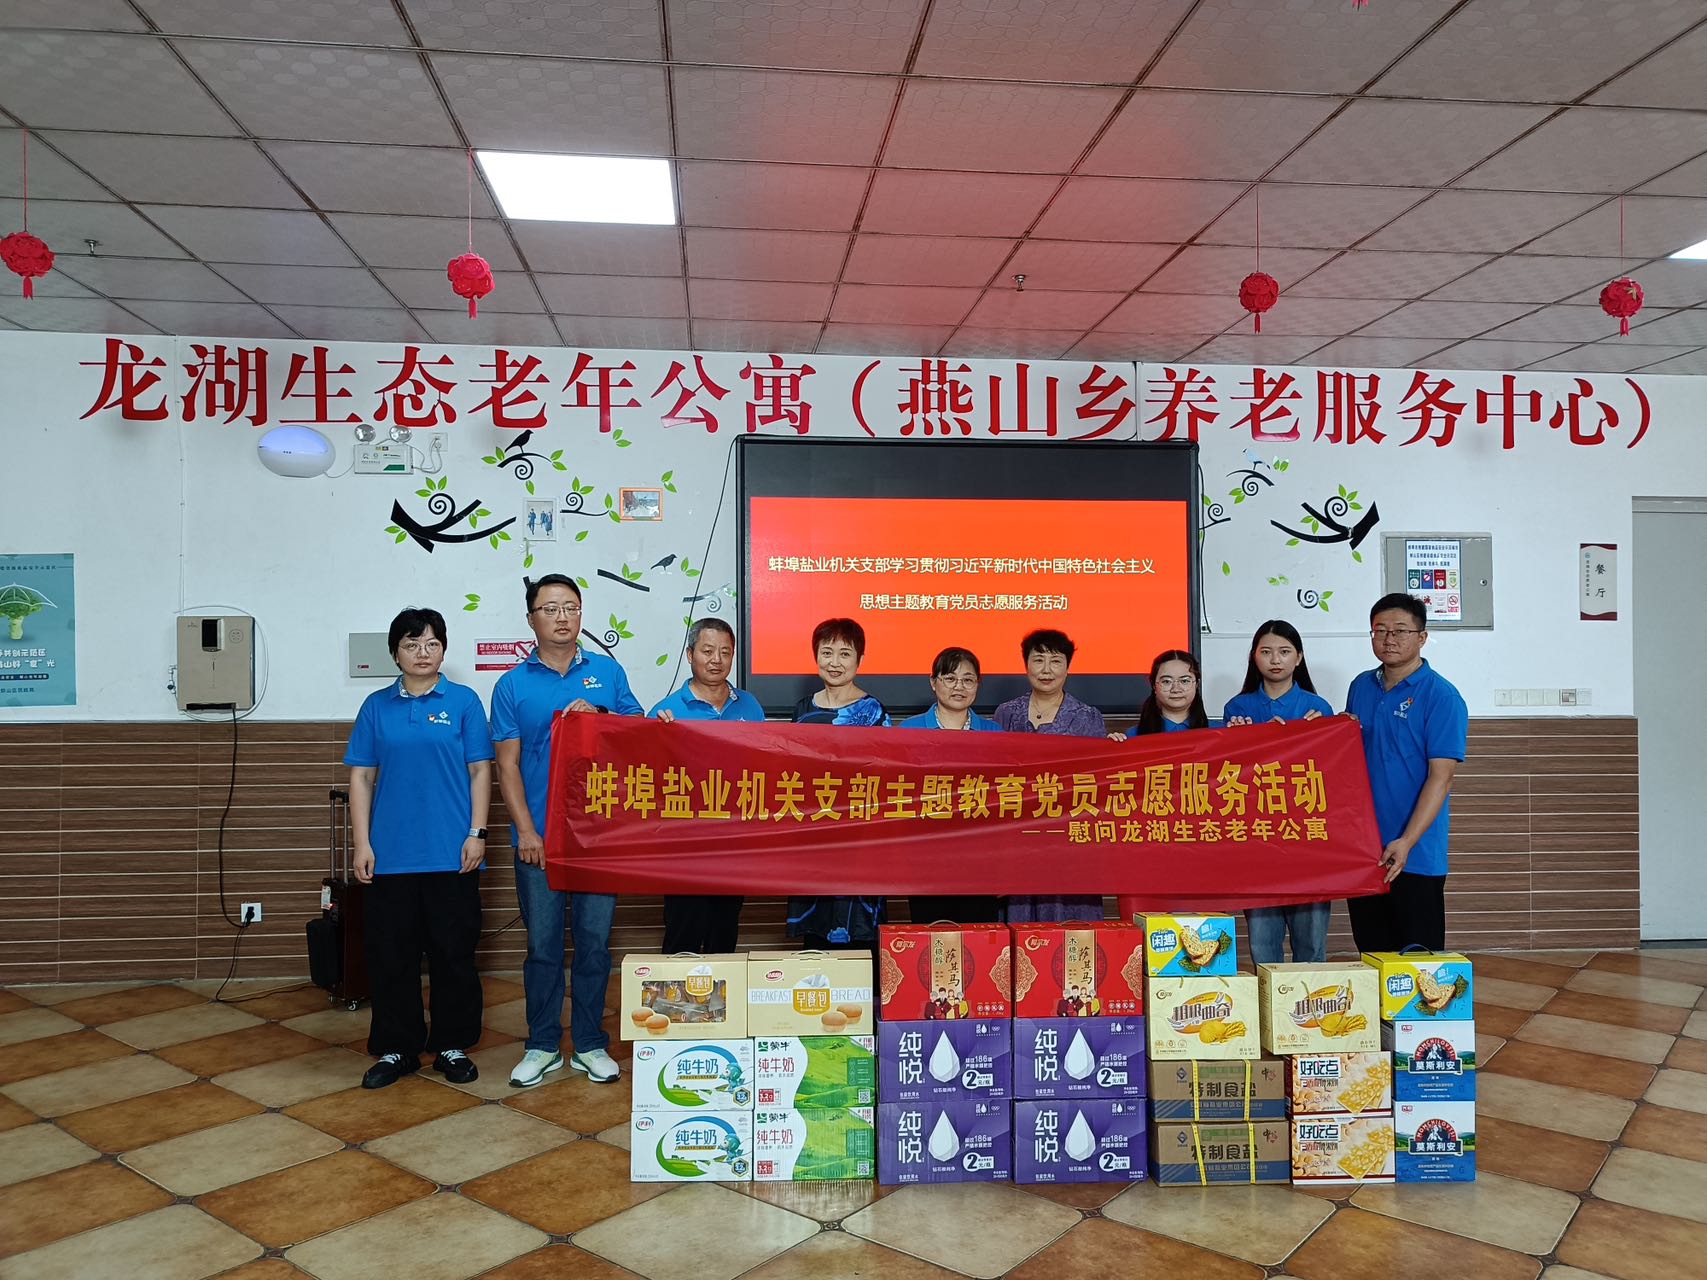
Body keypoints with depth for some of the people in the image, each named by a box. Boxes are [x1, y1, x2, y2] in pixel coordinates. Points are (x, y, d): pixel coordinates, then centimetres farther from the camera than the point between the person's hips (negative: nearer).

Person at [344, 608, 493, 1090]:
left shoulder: (463, 701, 2)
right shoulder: (376, 706, 6)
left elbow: (480, 771, 1)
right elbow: (361, 778, 6)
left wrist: (477, 833, -6)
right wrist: (362, 844, -1)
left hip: (452, 854, -1)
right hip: (390, 855, 2)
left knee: (453, 954, 6)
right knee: (390, 955, 8)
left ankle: (452, 1045, 22)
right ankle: (397, 1049, 23)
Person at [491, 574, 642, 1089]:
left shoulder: (607, 671, 7)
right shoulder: (512, 685, 3)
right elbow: (508, 764, 0)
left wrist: (599, 715, -11)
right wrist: (526, 830, -9)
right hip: (540, 838, -1)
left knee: (594, 942, 7)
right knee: (543, 945, 8)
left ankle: (589, 1044, 20)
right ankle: (542, 1046, 22)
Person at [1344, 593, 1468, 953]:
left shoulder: (1441, 696, -9)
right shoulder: (1361, 687, 9)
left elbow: (1441, 777, -15)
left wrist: (1406, 842, -23)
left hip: (1415, 854, -6)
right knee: (1371, 953, 15)